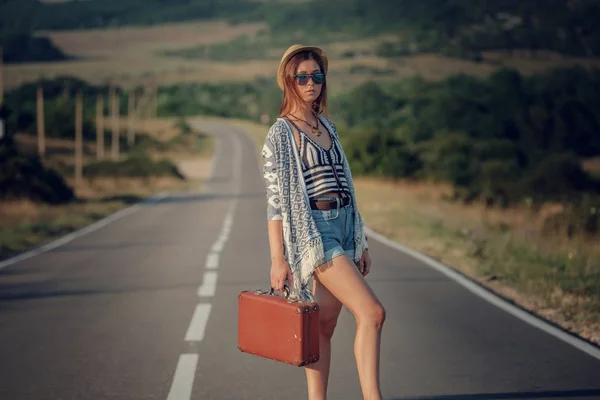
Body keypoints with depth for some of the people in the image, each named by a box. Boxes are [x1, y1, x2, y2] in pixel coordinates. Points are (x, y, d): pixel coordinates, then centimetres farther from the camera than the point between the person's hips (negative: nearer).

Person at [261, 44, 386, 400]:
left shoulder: (328, 127, 15)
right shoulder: (281, 133, -5)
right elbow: (275, 199, -9)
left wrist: (361, 242, 18)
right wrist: (277, 258, -14)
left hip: (342, 227, 7)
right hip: (311, 231, -7)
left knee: (325, 326, 8)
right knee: (372, 312, -18)